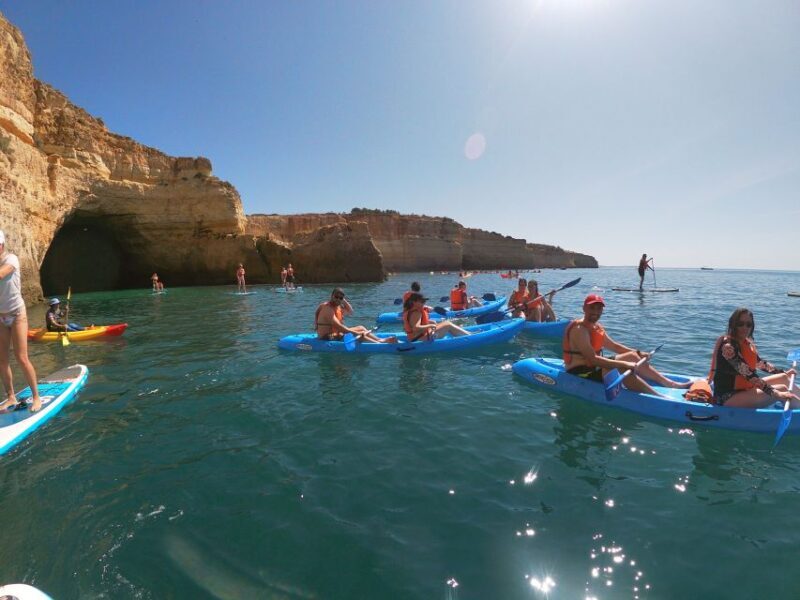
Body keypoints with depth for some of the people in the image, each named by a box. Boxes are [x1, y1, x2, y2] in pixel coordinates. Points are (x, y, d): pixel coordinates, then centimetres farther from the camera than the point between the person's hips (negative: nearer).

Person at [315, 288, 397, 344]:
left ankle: (381, 340, -4)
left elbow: (350, 312, 22)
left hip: (336, 334, 10)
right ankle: (382, 344, -28)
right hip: (327, 339, -10)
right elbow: (338, 326, -29)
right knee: (357, 335, -24)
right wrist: (356, 333, -30)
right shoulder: (328, 308, -21)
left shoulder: (338, 306, 9)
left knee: (361, 328, 6)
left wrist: (344, 301, 5)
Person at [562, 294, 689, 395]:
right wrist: (623, 364, -30)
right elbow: (592, 359, -30)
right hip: (579, 372, -10)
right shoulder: (579, 329, -22)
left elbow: (614, 346, 20)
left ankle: (670, 384, 15)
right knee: (622, 370, -27)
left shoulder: (596, 327, 10)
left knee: (632, 356, 11)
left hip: (592, 366, 10)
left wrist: (638, 353, 11)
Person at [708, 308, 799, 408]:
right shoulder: (728, 346, -22)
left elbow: (760, 363, 23)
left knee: (784, 378, 12)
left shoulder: (747, 343, 6)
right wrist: (775, 393, -29)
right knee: (782, 389, -16)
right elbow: (749, 375, -27)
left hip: (744, 388, 10)